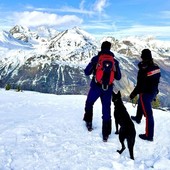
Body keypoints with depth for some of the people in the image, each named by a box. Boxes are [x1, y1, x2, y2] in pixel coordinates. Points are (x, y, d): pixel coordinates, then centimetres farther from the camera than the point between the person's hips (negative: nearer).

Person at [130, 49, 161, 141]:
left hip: (146, 93, -8)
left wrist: (133, 94, -9)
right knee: (140, 104, 32)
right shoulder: (156, 67, -4)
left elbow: (140, 85, -23)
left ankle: (149, 135, 9)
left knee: (148, 114, -1)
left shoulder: (143, 70, -27)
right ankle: (138, 118, 57)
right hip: (154, 92, 8)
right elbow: (157, 80, 8)